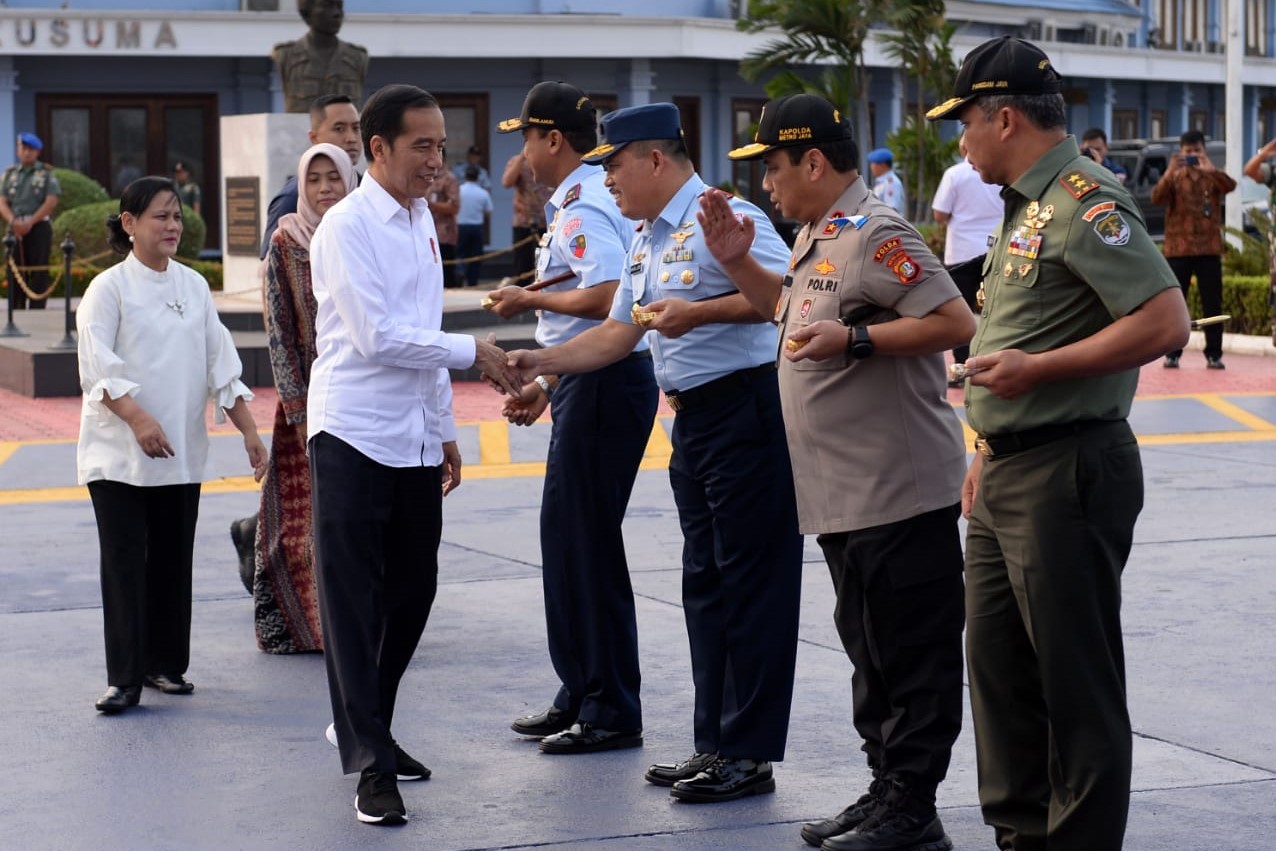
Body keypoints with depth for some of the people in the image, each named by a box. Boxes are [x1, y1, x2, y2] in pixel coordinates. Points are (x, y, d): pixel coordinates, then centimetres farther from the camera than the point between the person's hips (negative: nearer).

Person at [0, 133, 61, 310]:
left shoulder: (46, 174, 5)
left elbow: (51, 202, -5)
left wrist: (30, 222, -14)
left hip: (38, 227, -3)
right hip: (15, 229, 3)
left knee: (39, 272, -7)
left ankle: (36, 313, -8)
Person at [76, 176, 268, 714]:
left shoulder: (194, 287, 9)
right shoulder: (109, 288, -6)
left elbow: (221, 364, 9)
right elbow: (98, 367, -14)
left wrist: (249, 431, 1)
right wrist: (138, 419, -27)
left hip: (182, 451, 5)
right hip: (118, 449, -5)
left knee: (174, 560, 9)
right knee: (125, 563, -6)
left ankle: (165, 665, 22)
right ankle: (124, 678, -3)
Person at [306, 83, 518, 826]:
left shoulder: (422, 220, 12)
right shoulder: (347, 226, -11)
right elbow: (377, 337, -18)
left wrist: (445, 429, 19)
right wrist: (473, 353, -13)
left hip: (416, 442, 8)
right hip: (355, 437, -8)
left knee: (412, 591, 13)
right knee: (354, 604, -4)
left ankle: (373, 728, 29)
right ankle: (370, 765, -2)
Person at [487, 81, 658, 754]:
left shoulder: (583, 206, -15)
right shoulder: (578, 202, 18)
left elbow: (602, 298, -28)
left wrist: (529, 299, -12)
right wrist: (546, 383, 20)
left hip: (604, 387, -11)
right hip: (587, 386, 11)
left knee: (587, 546, -5)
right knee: (566, 540, 15)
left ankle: (611, 713, 1)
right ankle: (579, 695, 24)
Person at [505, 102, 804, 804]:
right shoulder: (646, 240, 17)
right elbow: (618, 333, 21)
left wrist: (698, 312, -23)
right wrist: (543, 362, 11)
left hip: (744, 410, -10)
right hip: (692, 422, 10)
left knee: (751, 582, -5)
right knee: (705, 584, 13)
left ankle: (748, 754, 0)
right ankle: (714, 746, 21)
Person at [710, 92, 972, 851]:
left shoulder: (876, 233, -15)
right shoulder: (818, 235, 16)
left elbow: (956, 323, -21)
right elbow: (793, 310, 32)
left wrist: (853, 339, -23)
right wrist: (737, 261, 18)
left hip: (900, 491, -10)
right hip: (844, 494, 10)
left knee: (912, 653, -3)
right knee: (869, 646, 16)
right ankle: (886, 790, 25)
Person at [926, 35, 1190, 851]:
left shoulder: (1086, 202, -15)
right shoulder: (1027, 208, 16)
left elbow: (1165, 321, -24)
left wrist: (1035, 369, -23)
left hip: (1065, 475, -10)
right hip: (1008, 477, 10)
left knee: (1076, 681, -3)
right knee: (998, 663, 15)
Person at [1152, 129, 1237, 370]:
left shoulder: (1213, 177, 6)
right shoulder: (1174, 178, 3)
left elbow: (1230, 186, -16)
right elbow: (1156, 198, -15)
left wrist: (1209, 169, -33)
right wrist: (1170, 171, -29)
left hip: (1209, 248, 1)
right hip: (1178, 248, -1)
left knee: (1212, 304, 1)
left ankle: (1214, 355, 4)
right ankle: (1172, 354, 4)